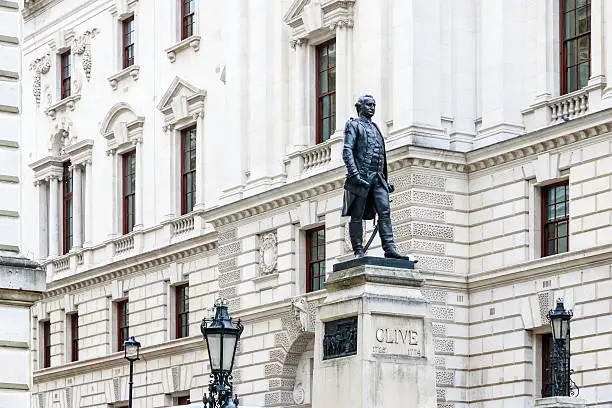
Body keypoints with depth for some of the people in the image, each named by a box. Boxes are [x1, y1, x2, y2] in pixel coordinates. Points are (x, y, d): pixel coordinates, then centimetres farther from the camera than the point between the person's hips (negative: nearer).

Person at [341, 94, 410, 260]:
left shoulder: (375, 127, 25)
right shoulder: (353, 125, 4)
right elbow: (347, 151, -8)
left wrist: (385, 180, 19)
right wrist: (354, 174, -20)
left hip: (377, 178, 6)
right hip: (361, 177, -6)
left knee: (385, 212, -8)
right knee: (357, 215, -3)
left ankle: (390, 248, -15)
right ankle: (358, 251, -2)